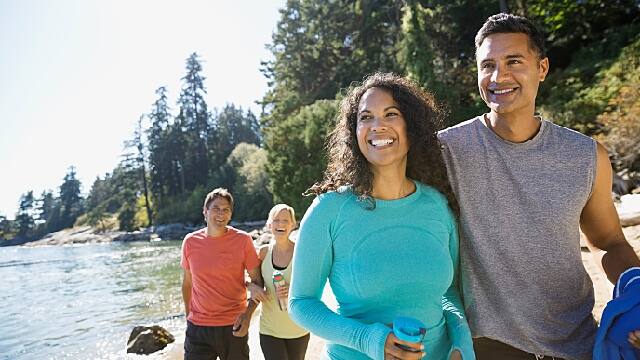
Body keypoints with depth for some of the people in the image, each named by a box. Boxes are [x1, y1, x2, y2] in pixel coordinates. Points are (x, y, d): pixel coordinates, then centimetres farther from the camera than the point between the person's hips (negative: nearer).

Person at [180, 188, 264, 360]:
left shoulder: (243, 240, -7)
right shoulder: (190, 241, -1)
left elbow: (257, 280, -4)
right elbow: (187, 282, 11)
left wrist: (248, 313, -17)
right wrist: (188, 314, 15)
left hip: (233, 326, -1)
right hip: (197, 328, 2)